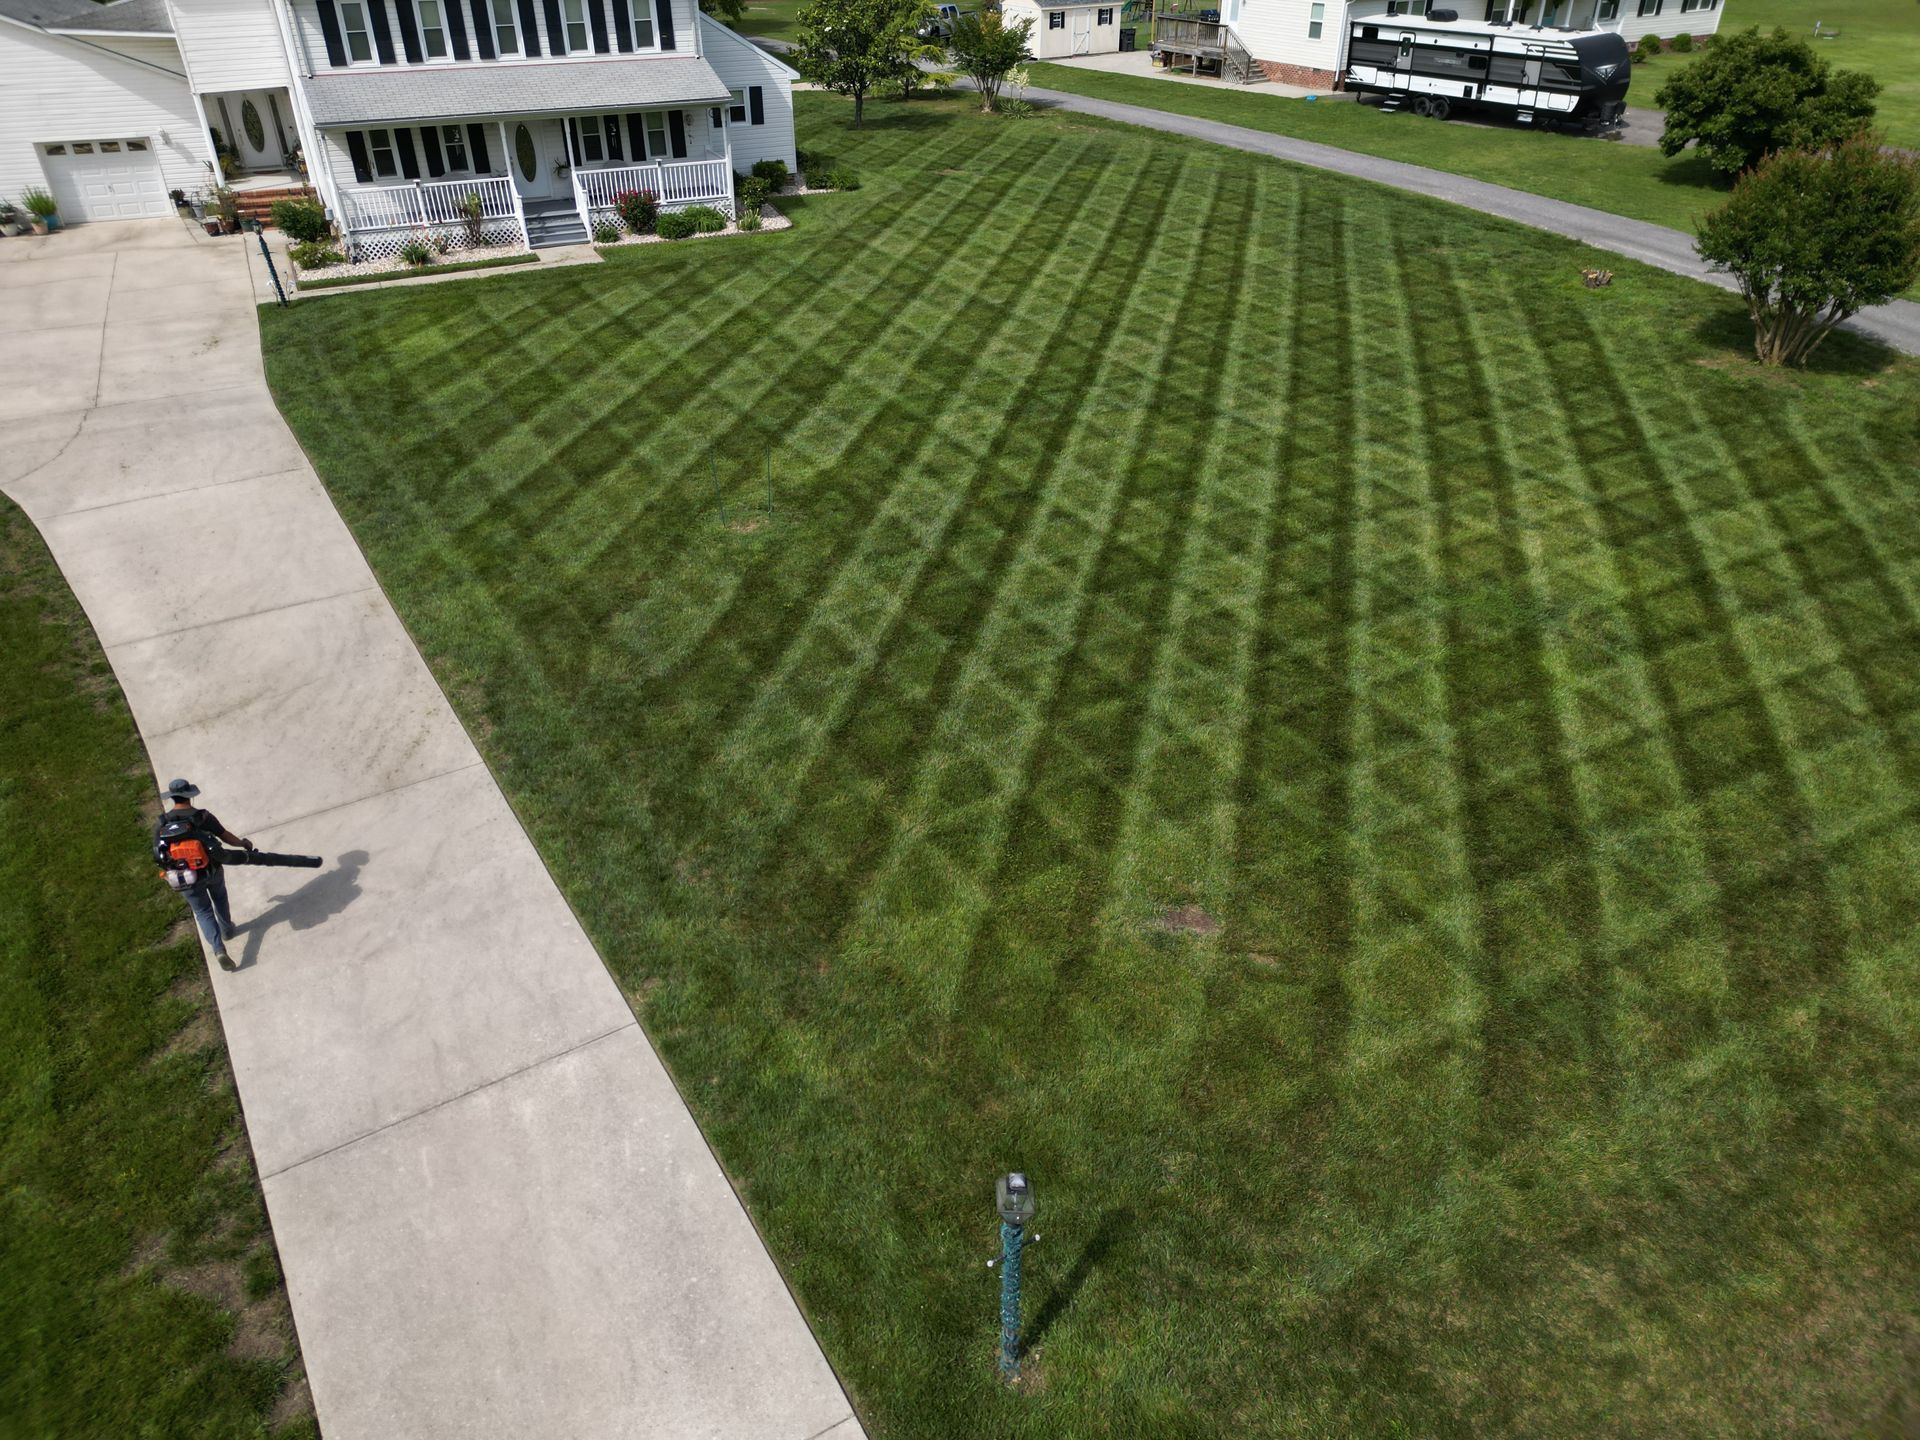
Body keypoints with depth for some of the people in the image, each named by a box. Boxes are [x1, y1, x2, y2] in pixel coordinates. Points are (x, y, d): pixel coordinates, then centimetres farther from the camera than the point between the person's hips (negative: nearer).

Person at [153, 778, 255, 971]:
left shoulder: (161, 824, -11)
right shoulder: (203, 817, -16)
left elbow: (158, 855, -5)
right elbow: (225, 836, -7)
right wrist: (244, 843, 11)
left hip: (186, 878, 1)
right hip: (211, 872, 0)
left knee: (203, 912, 13)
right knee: (219, 899, 30)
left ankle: (218, 949, 0)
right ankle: (227, 930, 49)